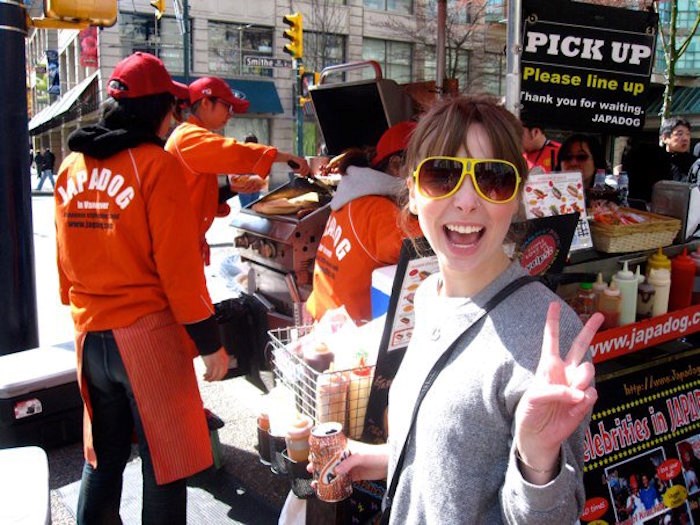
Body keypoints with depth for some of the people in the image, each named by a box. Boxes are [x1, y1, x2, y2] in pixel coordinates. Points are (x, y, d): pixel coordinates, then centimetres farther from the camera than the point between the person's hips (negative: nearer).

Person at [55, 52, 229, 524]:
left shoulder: (71, 166, 6)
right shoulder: (157, 164, -13)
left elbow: (66, 259, 13)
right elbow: (179, 266, -15)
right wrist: (210, 342, -8)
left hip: (90, 336, 7)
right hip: (147, 335, -6)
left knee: (103, 455, 21)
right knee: (165, 461, 8)